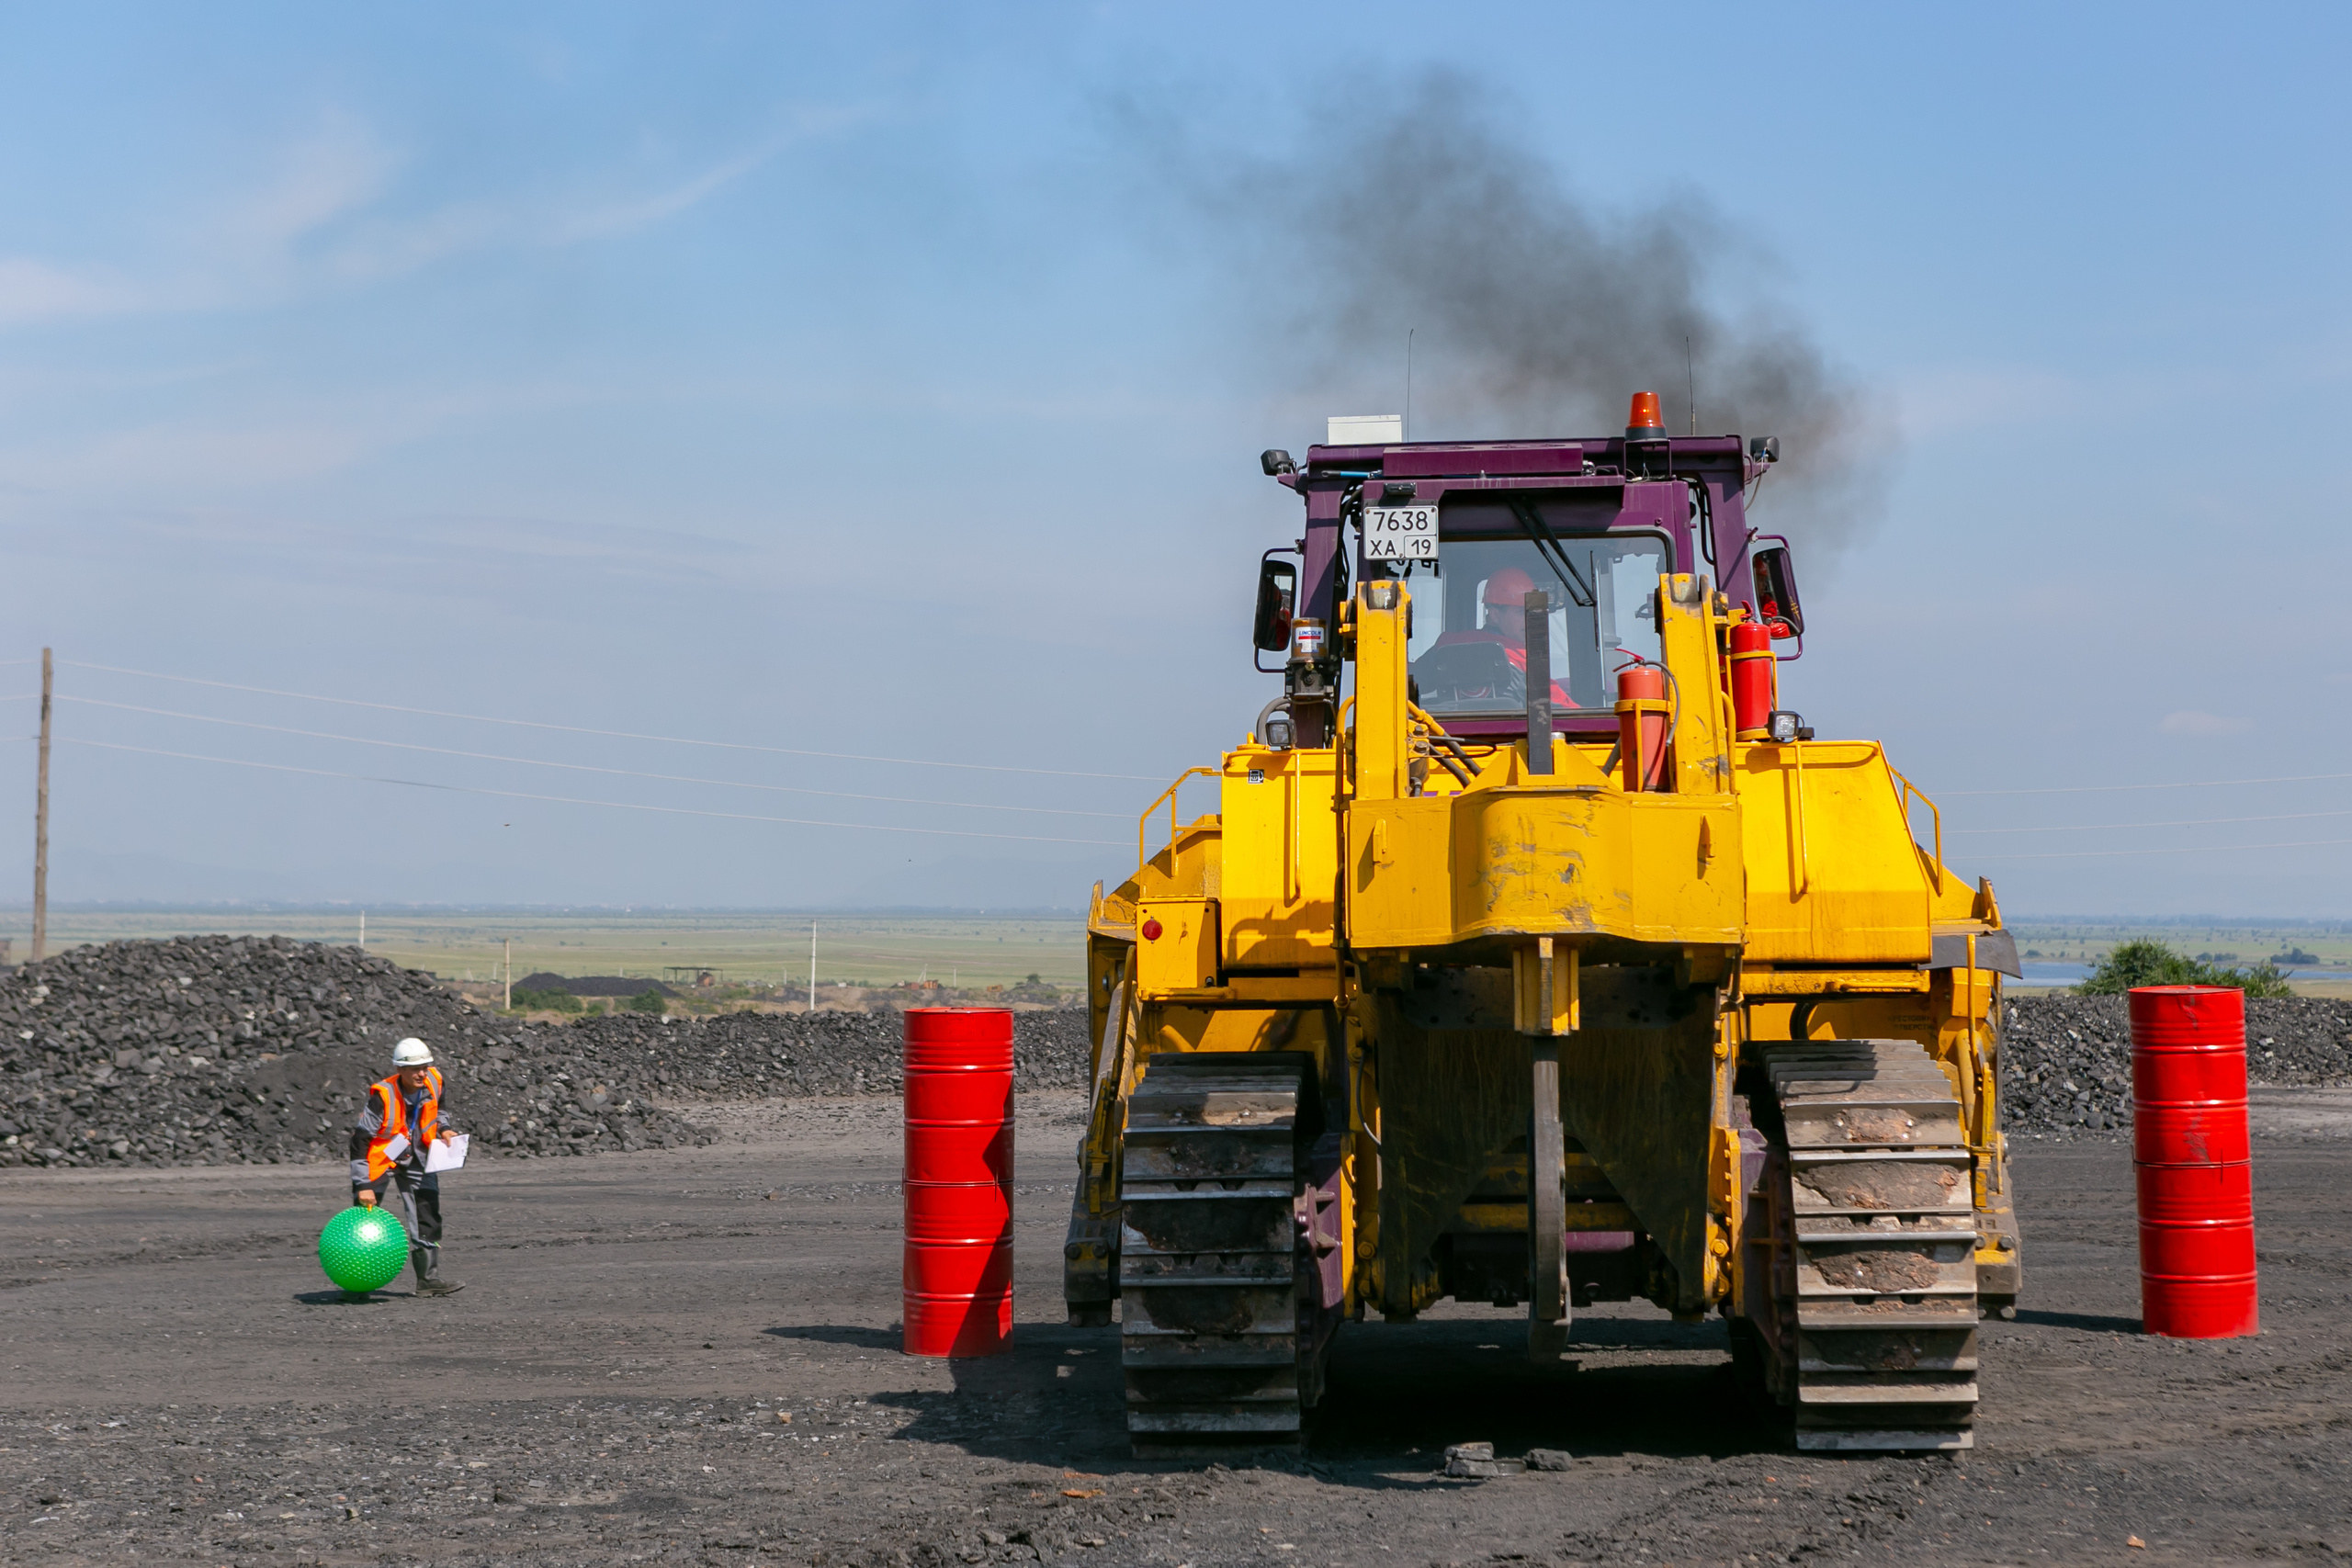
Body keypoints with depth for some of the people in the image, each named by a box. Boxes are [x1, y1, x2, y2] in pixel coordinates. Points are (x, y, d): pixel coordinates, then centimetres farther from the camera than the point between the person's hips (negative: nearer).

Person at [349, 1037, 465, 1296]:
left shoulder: (433, 1082, -12)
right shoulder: (382, 1095, -29)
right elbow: (359, 1140, -26)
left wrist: (442, 1129, -5)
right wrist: (362, 1185, -27)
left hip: (414, 1156, 5)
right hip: (379, 1156, -5)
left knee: (428, 1215, -1)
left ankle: (428, 1278, 5)